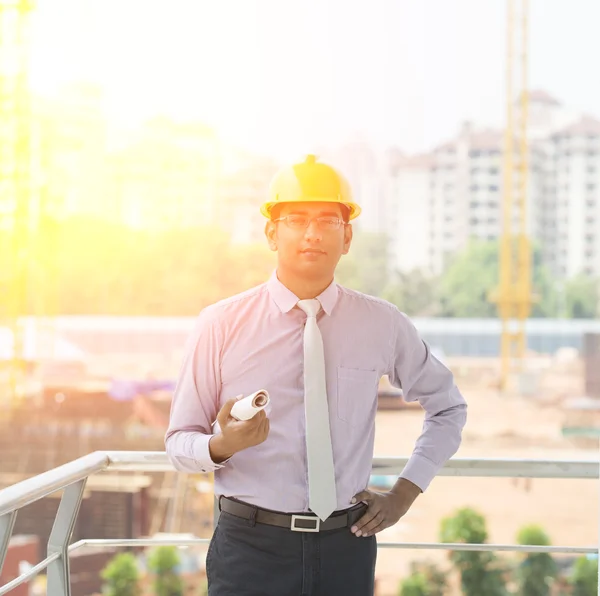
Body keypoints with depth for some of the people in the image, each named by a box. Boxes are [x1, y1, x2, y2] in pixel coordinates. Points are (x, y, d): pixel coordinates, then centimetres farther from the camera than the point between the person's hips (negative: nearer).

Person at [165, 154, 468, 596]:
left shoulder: (382, 325, 2)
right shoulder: (220, 325, -4)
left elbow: (448, 408, 17)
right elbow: (179, 442, 0)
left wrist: (405, 493, 6)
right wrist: (222, 444, -22)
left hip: (347, 548, 2)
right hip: (251, 547, -1)